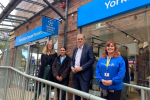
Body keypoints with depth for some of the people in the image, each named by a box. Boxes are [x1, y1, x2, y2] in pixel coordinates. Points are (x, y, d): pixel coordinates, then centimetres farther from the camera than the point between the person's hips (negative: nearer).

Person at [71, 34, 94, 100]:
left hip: (84, 74, -5)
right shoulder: (75, 49, 15)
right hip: (75, 74, 6)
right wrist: (72, 67, -3)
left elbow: (92, 60, -11)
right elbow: (72, 60, 18)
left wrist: (81, 68, -17)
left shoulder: (89, 48, -3)